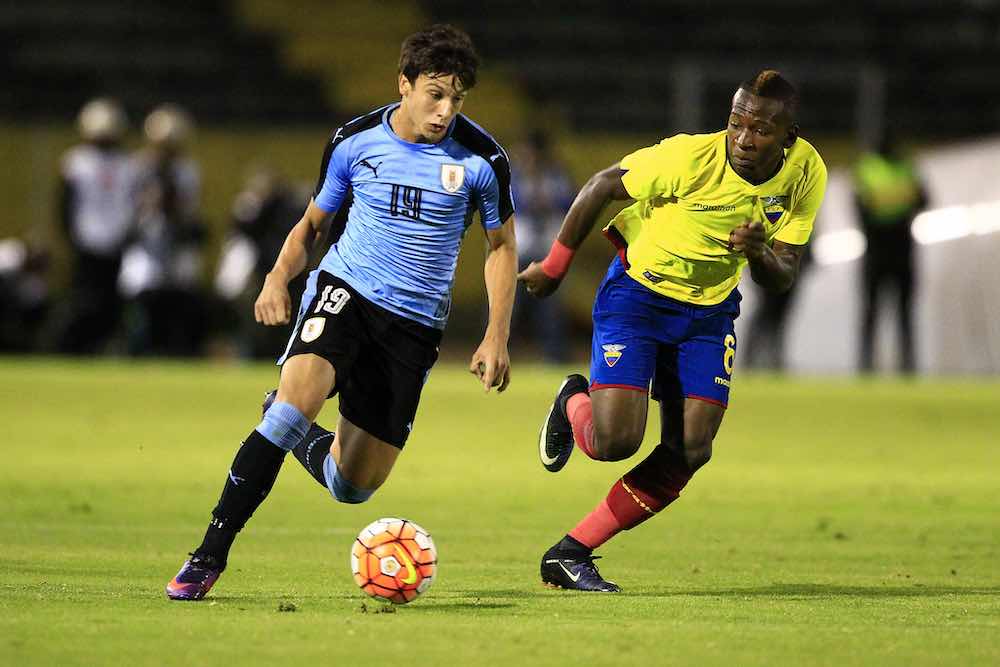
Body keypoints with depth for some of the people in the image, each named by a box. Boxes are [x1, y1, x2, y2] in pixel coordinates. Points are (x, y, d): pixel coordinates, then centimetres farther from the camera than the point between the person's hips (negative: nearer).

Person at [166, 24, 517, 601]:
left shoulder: (482, 158, -7)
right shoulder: (355, 141, -3)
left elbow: (502, 246, 7)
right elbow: (313, 223, 11)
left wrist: (497, 337, -2)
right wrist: (278, 278, -9)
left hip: (415, 323, 1)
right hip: (345, 290, -1)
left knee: (353, 487, 1)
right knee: (299, 393, -31)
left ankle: (299, 439, 39)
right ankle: (210, 557, -25)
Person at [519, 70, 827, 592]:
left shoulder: (806, 174, -13)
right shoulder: (690, 158, -27)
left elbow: (783, 278, -6)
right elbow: (602, 186, -12)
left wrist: (759, 253, -30)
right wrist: (553, 268, -3)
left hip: (709, 311, 5)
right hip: (637, 295, -5)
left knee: (689, 452, -6)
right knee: (615, 442, -18)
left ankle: (569, 554, 6)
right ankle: (574, 405, 22)